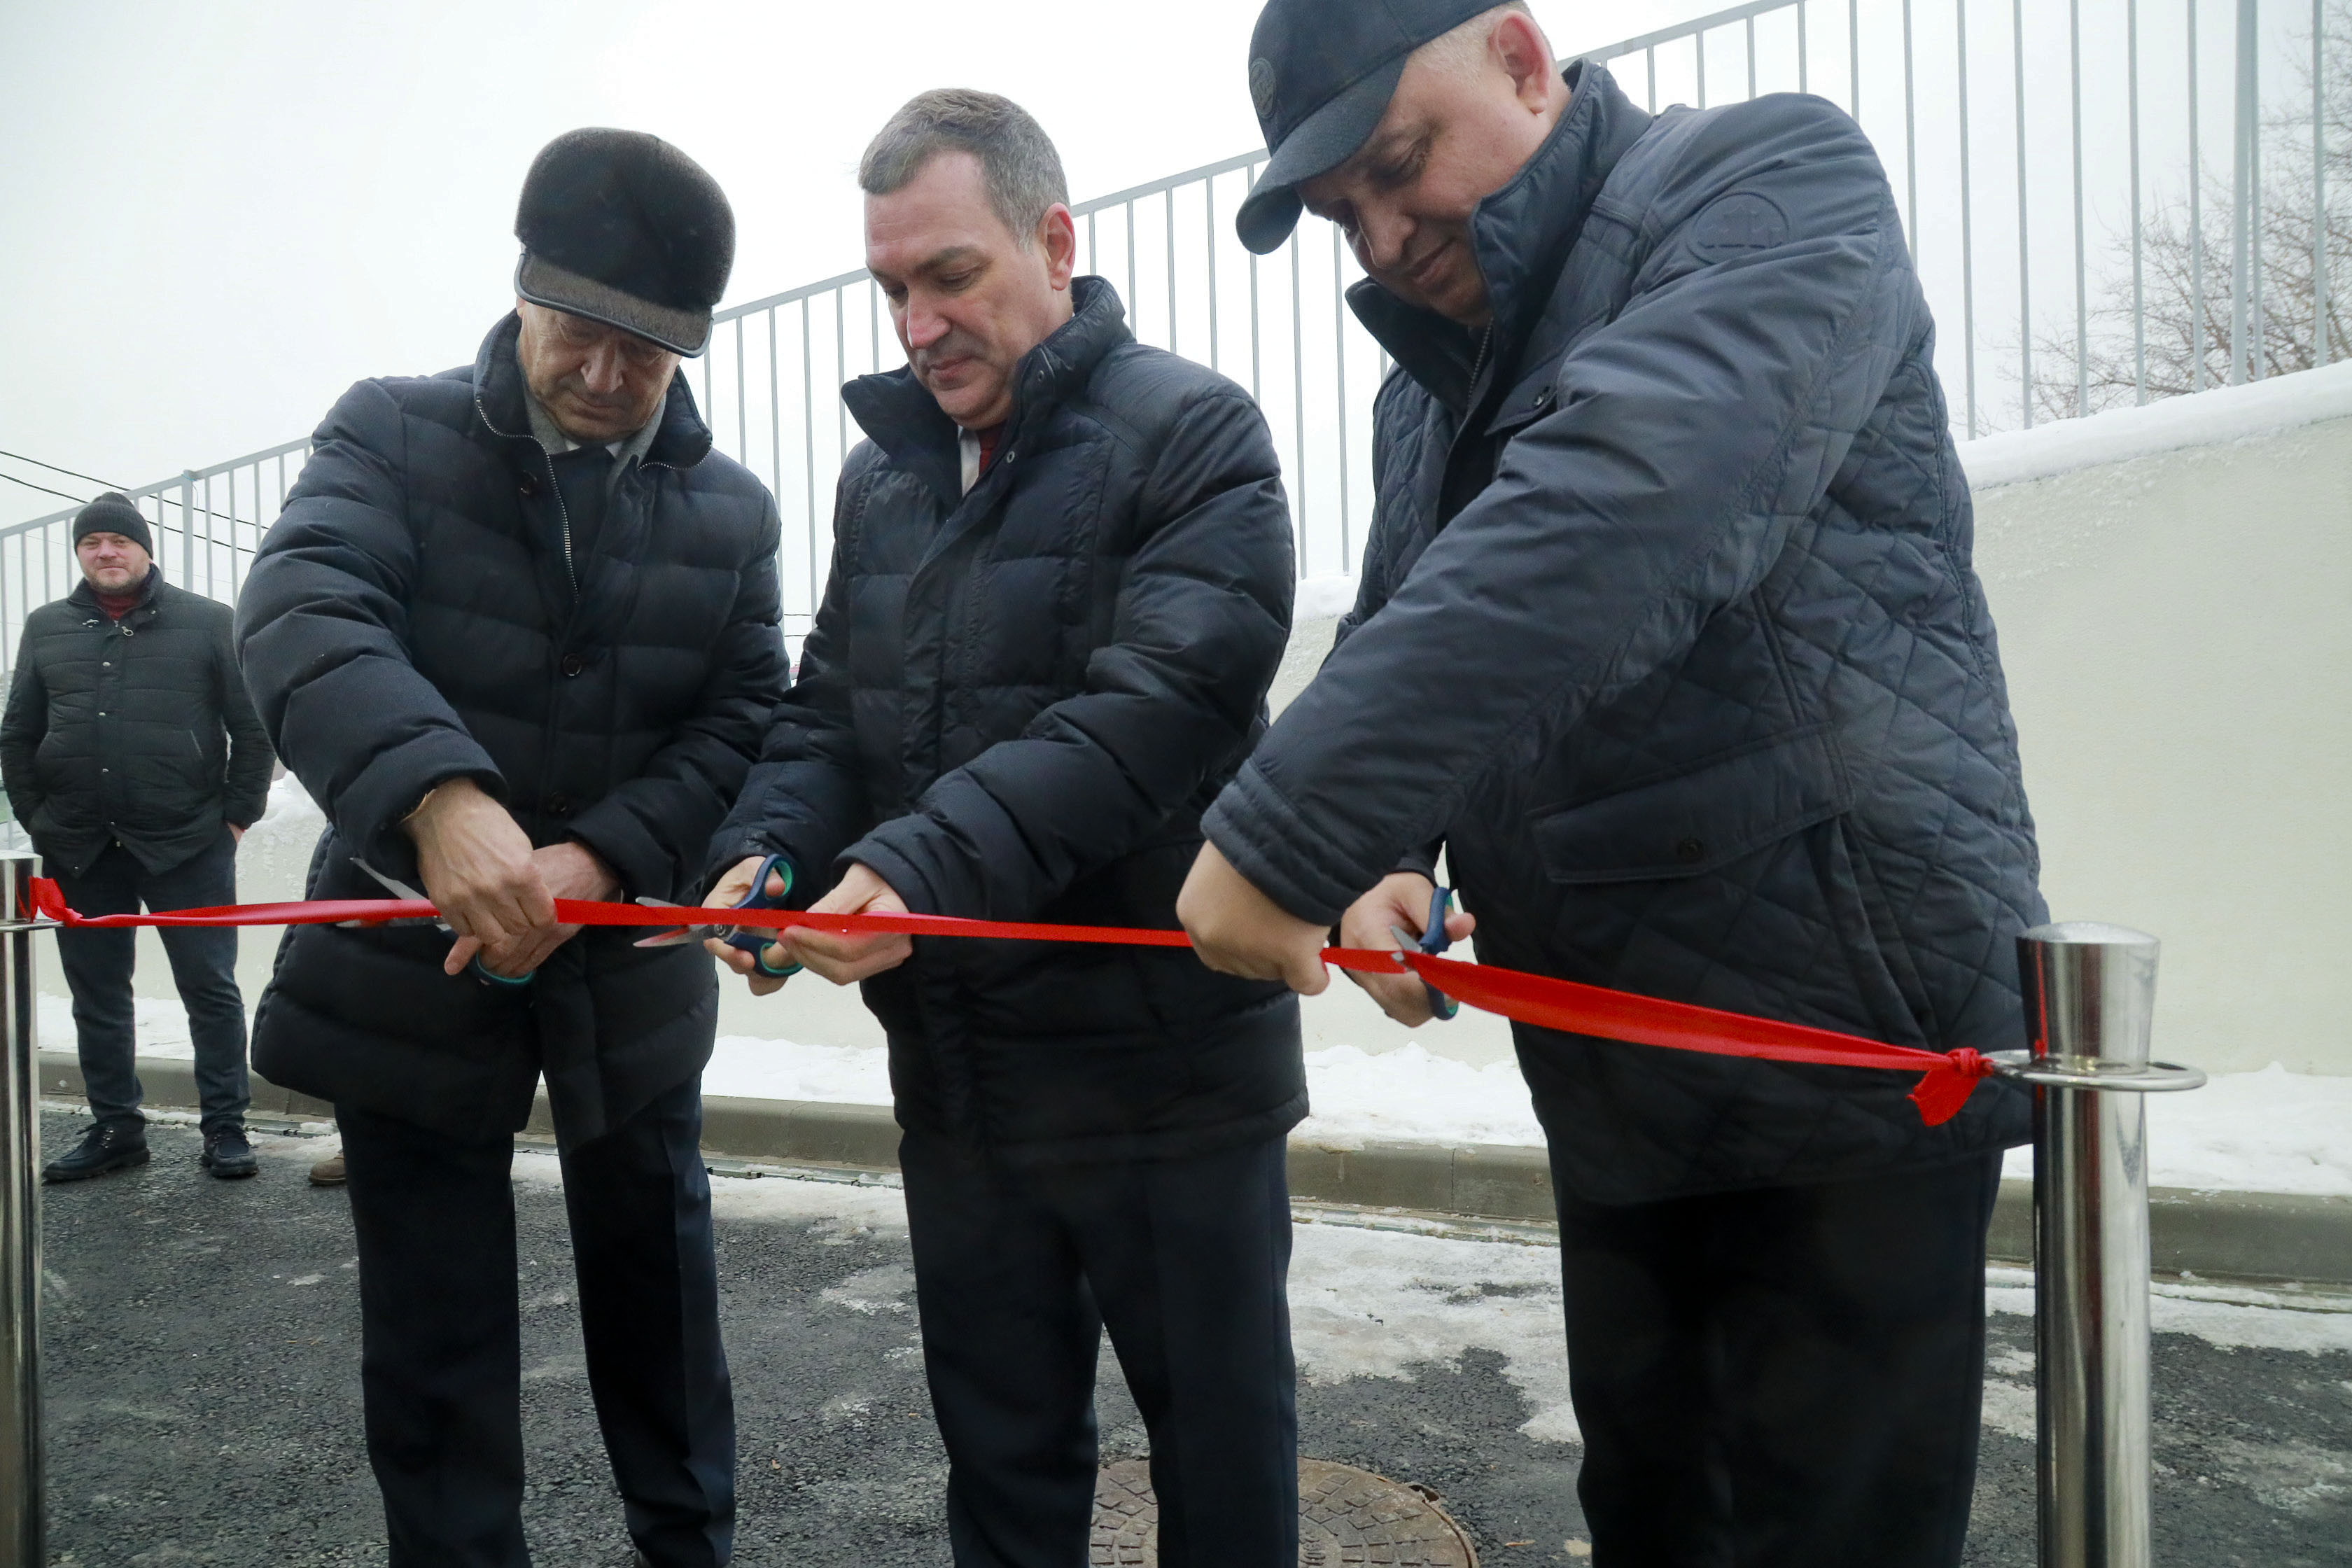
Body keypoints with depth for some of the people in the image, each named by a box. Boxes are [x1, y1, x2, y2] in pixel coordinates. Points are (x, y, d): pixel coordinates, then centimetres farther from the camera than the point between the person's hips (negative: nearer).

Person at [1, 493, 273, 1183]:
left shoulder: (207, 622, 1)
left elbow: (252, 728, 0)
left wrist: (236, 815, -5)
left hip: (187, 844, -3)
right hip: (80, 852, 4)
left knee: (211, 989, 1)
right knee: (97, 997, 11)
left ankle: (225, 1128, 11)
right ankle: (115, 1128, 23)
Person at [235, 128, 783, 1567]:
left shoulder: (732, 512, 2)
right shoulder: (393, 435, -4)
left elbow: (742, 724, -4)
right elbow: (304, 612, -22)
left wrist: (603, 857, -22)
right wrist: (439, 797, -41)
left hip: (631, 967, 2)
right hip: (412, 955, -2)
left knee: (657, 1284, 17)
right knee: (435, 1318, 9)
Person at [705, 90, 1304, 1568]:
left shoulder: (1191, 433, -9)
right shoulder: (883, 473, 12)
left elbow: (1158, 707, -21)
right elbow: (831, 710, 12)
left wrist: (924, 867, -29)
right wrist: (771, 851, -8)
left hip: (1163, 1056, -5)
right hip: (955, 1067, 6)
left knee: (1219, 1440, 13)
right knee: (1000, 1446, 20)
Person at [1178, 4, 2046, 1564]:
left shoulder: (1768, 180, -10)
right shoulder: (1428, 389, 13)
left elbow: (1617, 520, -29)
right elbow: (1394, 650, 13)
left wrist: (1288, 835, -32)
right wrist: (1380, 862, -9)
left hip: (1852, 1043, -7)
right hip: (1616, 1085, 7)